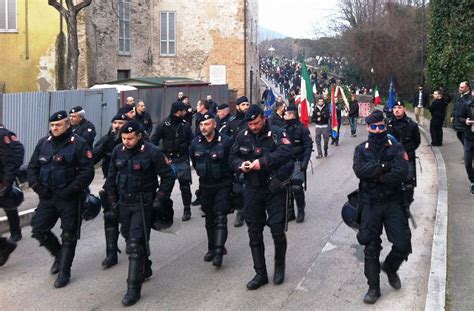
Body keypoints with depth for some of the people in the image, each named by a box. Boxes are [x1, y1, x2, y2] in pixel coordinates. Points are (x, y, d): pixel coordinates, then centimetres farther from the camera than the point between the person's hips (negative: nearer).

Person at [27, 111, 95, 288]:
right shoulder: (43, 143, 7)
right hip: (47, 196, 5)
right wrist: (36, 186, -3)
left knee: (68, 235, 2)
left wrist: (72, 189, -19)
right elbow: (32, 167, 13)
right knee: (38, 229, 4)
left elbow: (87, 171, -12)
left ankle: (64, 271, 14)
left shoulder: (78, 144, -9)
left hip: (69, 198, -5)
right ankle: (59, 254, 30)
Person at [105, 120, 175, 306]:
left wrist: (159, 200, -9)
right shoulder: (118, 151, 2)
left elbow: (168, 176, -9)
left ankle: (134, 289, -6)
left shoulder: (151, 152, -14)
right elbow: (111, 178, 13)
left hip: (142, 205, -6)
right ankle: (145, 270, 41)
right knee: (129, 238, 17)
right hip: (124, 203, 6)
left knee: (135, 243, -11)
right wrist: (114, 202, 11)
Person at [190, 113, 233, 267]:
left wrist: (228, 176, 2)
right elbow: (194, 160, 17)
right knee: (209, 219, 13)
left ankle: (219, 252, -16)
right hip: (205, 185, 5)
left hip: (222, 185, -5)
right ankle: (211, 248, 26)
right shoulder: (196, 142, -1)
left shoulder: (225, 141, -15)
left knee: (220, 218, -12)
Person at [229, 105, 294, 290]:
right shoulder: (242, 137, 6)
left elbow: (285, 152, -25)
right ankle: (260, 274, 20)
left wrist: (263, 161, -35)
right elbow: (233, 157, 8)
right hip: (253, 189, 4)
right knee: (254, 232, 8)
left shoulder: (276, 134, -8)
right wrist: (241, 165, -15)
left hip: (275, 189, -4)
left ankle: (280, 266, 25)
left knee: (277, 229, -3)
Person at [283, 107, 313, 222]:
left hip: (297, 162, -6)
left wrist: (305, 162, -18)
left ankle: (301, 211, 6)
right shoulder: (284, 129, 10)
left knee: (296, 187, -11)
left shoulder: (302, 129, -7)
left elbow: (308, 146, -10)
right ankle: (290, 212, 17)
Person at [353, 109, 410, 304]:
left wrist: (374, 175, -14)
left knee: (403, 245, -6)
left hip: (393, 203, 0)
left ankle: (390, 268, 27)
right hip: (370, 204, 1)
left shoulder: (396, 148, 0)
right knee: (371, 248, 3)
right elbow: (359, 170, -16)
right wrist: (385, 167, -19)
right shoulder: (361, 149, 5)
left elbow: (401, 173, -18)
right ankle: (373, 288, 17)